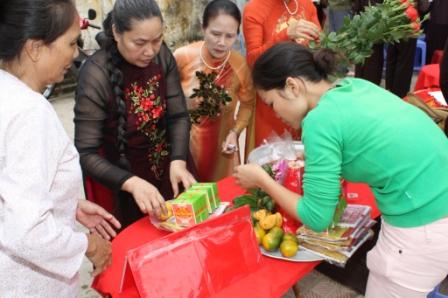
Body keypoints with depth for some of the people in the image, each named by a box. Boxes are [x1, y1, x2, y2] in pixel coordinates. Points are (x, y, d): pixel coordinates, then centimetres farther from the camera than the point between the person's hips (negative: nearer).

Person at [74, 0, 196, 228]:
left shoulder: (162, 56, -11)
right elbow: (86, 154, -25)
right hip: (118, 184, -4)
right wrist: (132, 183, -38)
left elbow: (178, 116, -8)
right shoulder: (96, 75, -25)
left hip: (164, 173, 4)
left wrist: (178, 161, -24)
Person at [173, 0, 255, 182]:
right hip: (184, 141, -1)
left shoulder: (240, 65, -12)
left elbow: (247, 104, 4)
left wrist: (235, 132, -8)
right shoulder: (182, 57, -16)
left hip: (221, 143, 2)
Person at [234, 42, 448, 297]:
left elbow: (317, 218, -13)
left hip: (422, 230, -8)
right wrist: (313, 158, 16)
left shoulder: (320, 120, -19)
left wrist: (262, 180, -3)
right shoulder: (355, 85, 3)